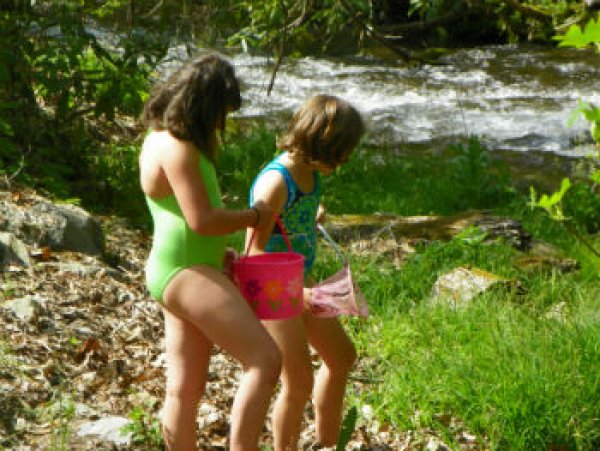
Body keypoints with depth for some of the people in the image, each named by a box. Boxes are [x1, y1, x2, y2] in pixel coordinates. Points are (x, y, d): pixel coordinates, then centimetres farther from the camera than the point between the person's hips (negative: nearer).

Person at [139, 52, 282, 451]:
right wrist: (254, 216, -7)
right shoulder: (177, 148, -17)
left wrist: (220, 251, 17)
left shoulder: (164, 138, 16)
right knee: (265, 360, -17)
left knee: (185, 389, 13)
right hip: (186, 272, -11)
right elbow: (201, 219, -22)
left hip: (190, 268, 11)